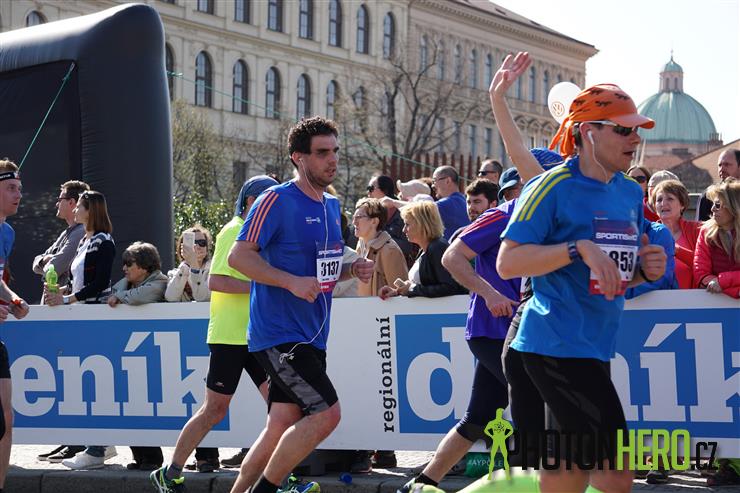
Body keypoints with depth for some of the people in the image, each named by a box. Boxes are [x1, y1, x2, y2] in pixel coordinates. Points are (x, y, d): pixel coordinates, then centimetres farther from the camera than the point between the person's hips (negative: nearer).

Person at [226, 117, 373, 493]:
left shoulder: (332, 206, 15)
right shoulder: (277, 201, -11)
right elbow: (239, 256, -16)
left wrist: (352, 270, 5)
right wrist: (293, 282, -25)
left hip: (311, 337, 8)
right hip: (279, 334, -8)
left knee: (282, 426, 7)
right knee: (326, 413, -16)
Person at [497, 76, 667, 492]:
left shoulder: (631, 194, 13)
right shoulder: (553, 187, -10)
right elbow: (507, 262, -16)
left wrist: (645, 269, 1)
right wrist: (580, 248, -25)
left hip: (595, 348, 8)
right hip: (557, 345, -8)